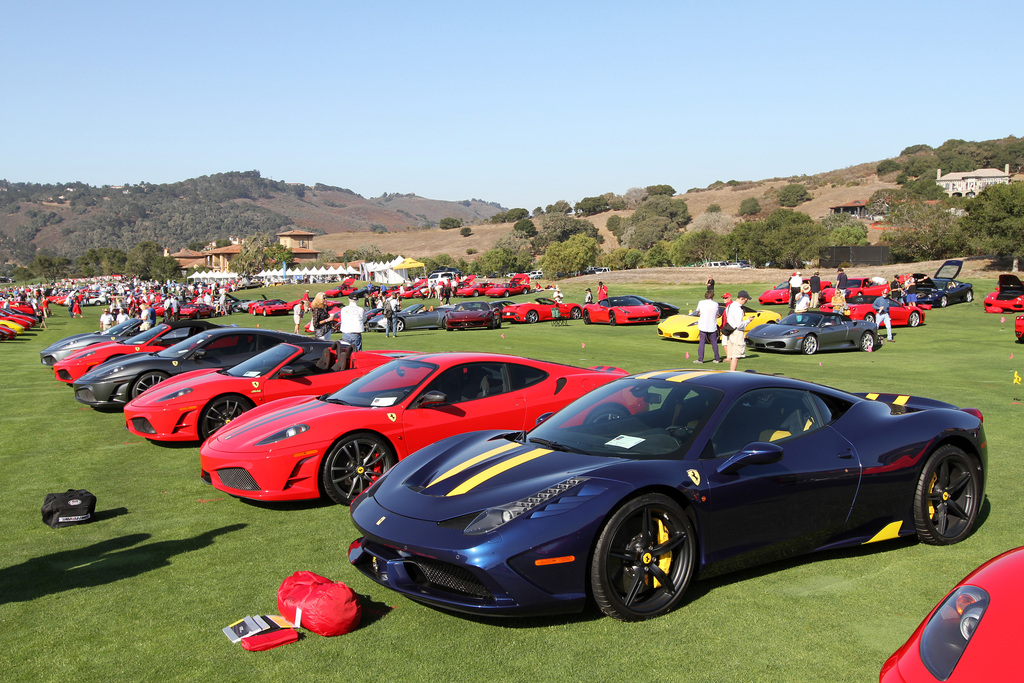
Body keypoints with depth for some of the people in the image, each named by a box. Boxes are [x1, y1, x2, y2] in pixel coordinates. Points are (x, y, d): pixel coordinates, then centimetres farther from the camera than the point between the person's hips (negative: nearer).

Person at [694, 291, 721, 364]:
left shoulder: (701, 303, -2)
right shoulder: (715, 304, -1)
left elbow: (697, 312, 13)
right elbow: (717, 315, 8)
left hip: (703, 326, -1)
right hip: (712, 326, 1)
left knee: (702, 342, 2)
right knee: (714, 342, 11)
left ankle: (700, 359, -3)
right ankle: (717, 359, 17)